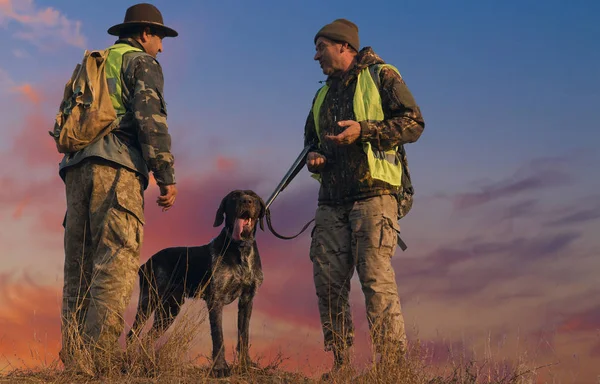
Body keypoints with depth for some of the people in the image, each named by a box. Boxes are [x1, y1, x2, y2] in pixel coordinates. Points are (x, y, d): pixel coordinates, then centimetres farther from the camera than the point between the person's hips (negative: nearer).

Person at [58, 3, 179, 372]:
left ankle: (73, 359, -2)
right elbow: (151, 117, -8)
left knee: (80, 265, 5)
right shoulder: (142, 62, 6)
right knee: (117, 261, -14)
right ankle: (100, 356, -25)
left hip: (76, 168, 7)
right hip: (116, 168, -7)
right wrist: (167, 176, -9)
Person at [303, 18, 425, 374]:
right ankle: (339, 365, 7)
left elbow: (414, 124, -6)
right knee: (328, 281, 1)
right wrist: (313, 158, 9)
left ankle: (394, 362, -16)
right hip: (332, 200, 7)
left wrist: (363, 130, -15)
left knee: (376, 276, -16)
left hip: (373, 192, -7)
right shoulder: (323, 95, 25)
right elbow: (312, 140, 34)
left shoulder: (381, 76, 3)